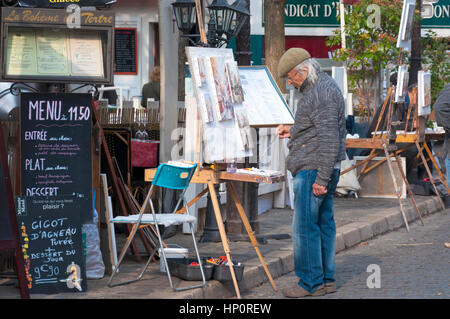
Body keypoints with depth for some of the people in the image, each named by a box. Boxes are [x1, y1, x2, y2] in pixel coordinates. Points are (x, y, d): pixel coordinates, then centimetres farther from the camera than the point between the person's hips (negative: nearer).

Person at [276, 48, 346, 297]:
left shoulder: (322, 93, -17)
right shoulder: (319, 88, 16)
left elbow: (330, 139, -22)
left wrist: (321, 178, -23)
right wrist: (293, 131, 18)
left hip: (314, 171, -11)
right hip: (322, 171, 11)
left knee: (305, 226, -7)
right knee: (324, 223, 12)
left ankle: (311, 283, -2)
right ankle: (326, 279, 18)